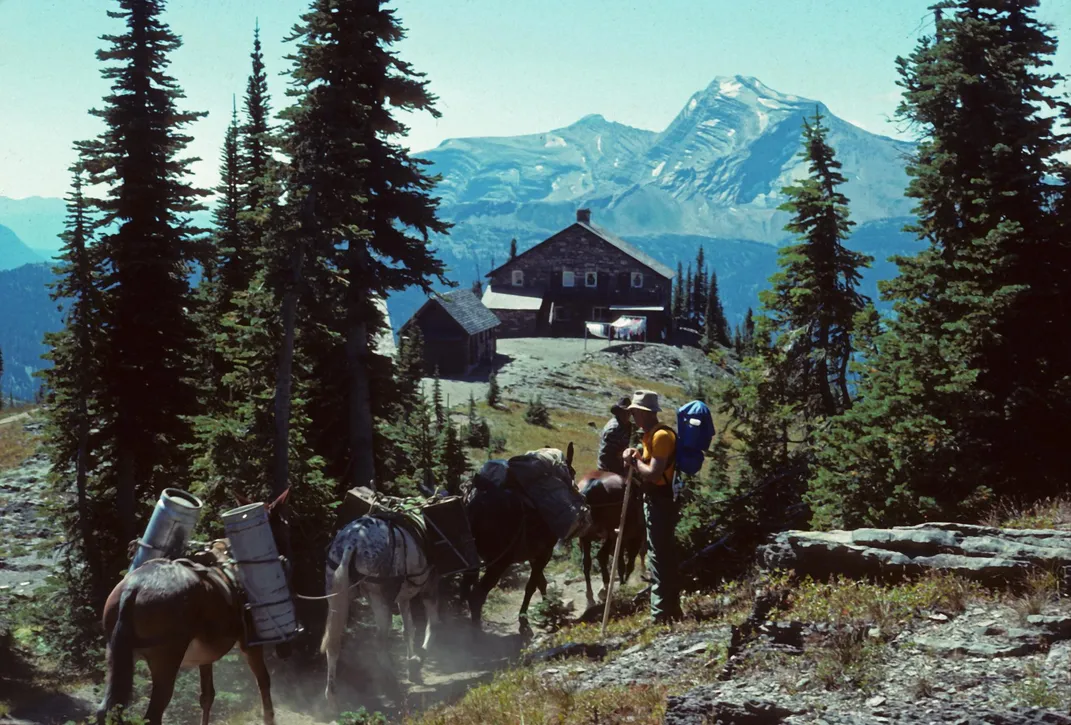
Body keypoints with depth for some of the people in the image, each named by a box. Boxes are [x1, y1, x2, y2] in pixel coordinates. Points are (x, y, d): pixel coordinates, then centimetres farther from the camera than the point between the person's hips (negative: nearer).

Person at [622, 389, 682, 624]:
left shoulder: (661, 436, -18)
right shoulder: (651, 435, 13)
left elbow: (654, 474, -25)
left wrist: (634, 461, -12)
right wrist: (636, 459, 1)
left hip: (660, 503, -11)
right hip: (657, 501, 11)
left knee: (658, 558, -8)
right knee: (666, 556, 15)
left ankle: (661, 615, -6)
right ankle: (671, 609, 22)